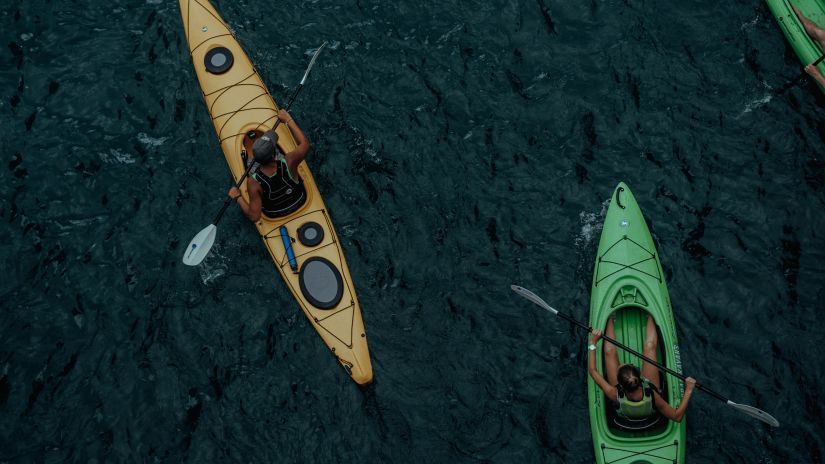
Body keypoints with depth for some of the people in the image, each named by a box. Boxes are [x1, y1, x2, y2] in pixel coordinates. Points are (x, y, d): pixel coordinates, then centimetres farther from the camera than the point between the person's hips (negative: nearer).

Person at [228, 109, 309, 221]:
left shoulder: (253, 182, -39)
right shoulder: (289, 162, -38)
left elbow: (254, 216, -30)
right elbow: (304, 144, -17)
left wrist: (237, 197, -17)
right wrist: (288, 120, -12)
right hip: (300, 203, 1)